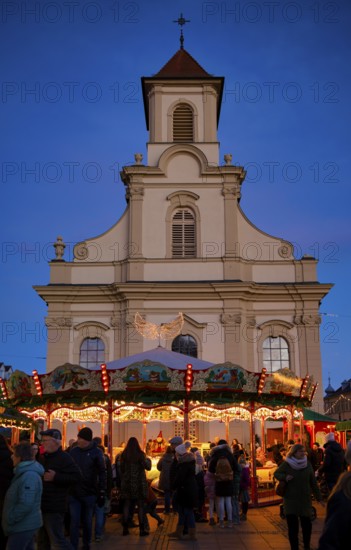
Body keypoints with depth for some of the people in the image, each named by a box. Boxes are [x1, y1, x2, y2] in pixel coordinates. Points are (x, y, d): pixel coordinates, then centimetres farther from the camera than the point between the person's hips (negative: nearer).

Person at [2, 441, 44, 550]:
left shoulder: (29, 476, -24)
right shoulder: (24, 472, 10)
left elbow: (25, 504, -29)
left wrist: (9, 520, -19)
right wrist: (10, 519, 13)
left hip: (23, 526, -10)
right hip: (26, 524, 10)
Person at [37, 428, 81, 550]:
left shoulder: (64, 458, -13)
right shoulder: (43, 457, 15)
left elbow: (76, 477, -23)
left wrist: (55, 477, -26)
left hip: (54, 508, -9)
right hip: (42, 506, 9)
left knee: (57, 540, -8)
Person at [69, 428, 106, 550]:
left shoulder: (96, 452, -6)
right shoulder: (73, 451, 2)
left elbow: (102, 473, -5)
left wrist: (102, 493, -7)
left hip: (89, 494, -2)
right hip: (74, 493, 2)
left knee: (87, 522, 11)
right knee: (74, 522, 0)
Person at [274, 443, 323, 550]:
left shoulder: (307, 464, 1)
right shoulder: (286, 464, -8)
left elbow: (313, 482, 5)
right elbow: (276, 474, 3)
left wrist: (318, 497, 6)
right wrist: (284, 477, -18)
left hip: (305, 499, 2)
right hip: (290, 499, -2)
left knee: (307, 525, 8)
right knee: (292, 526, -1)